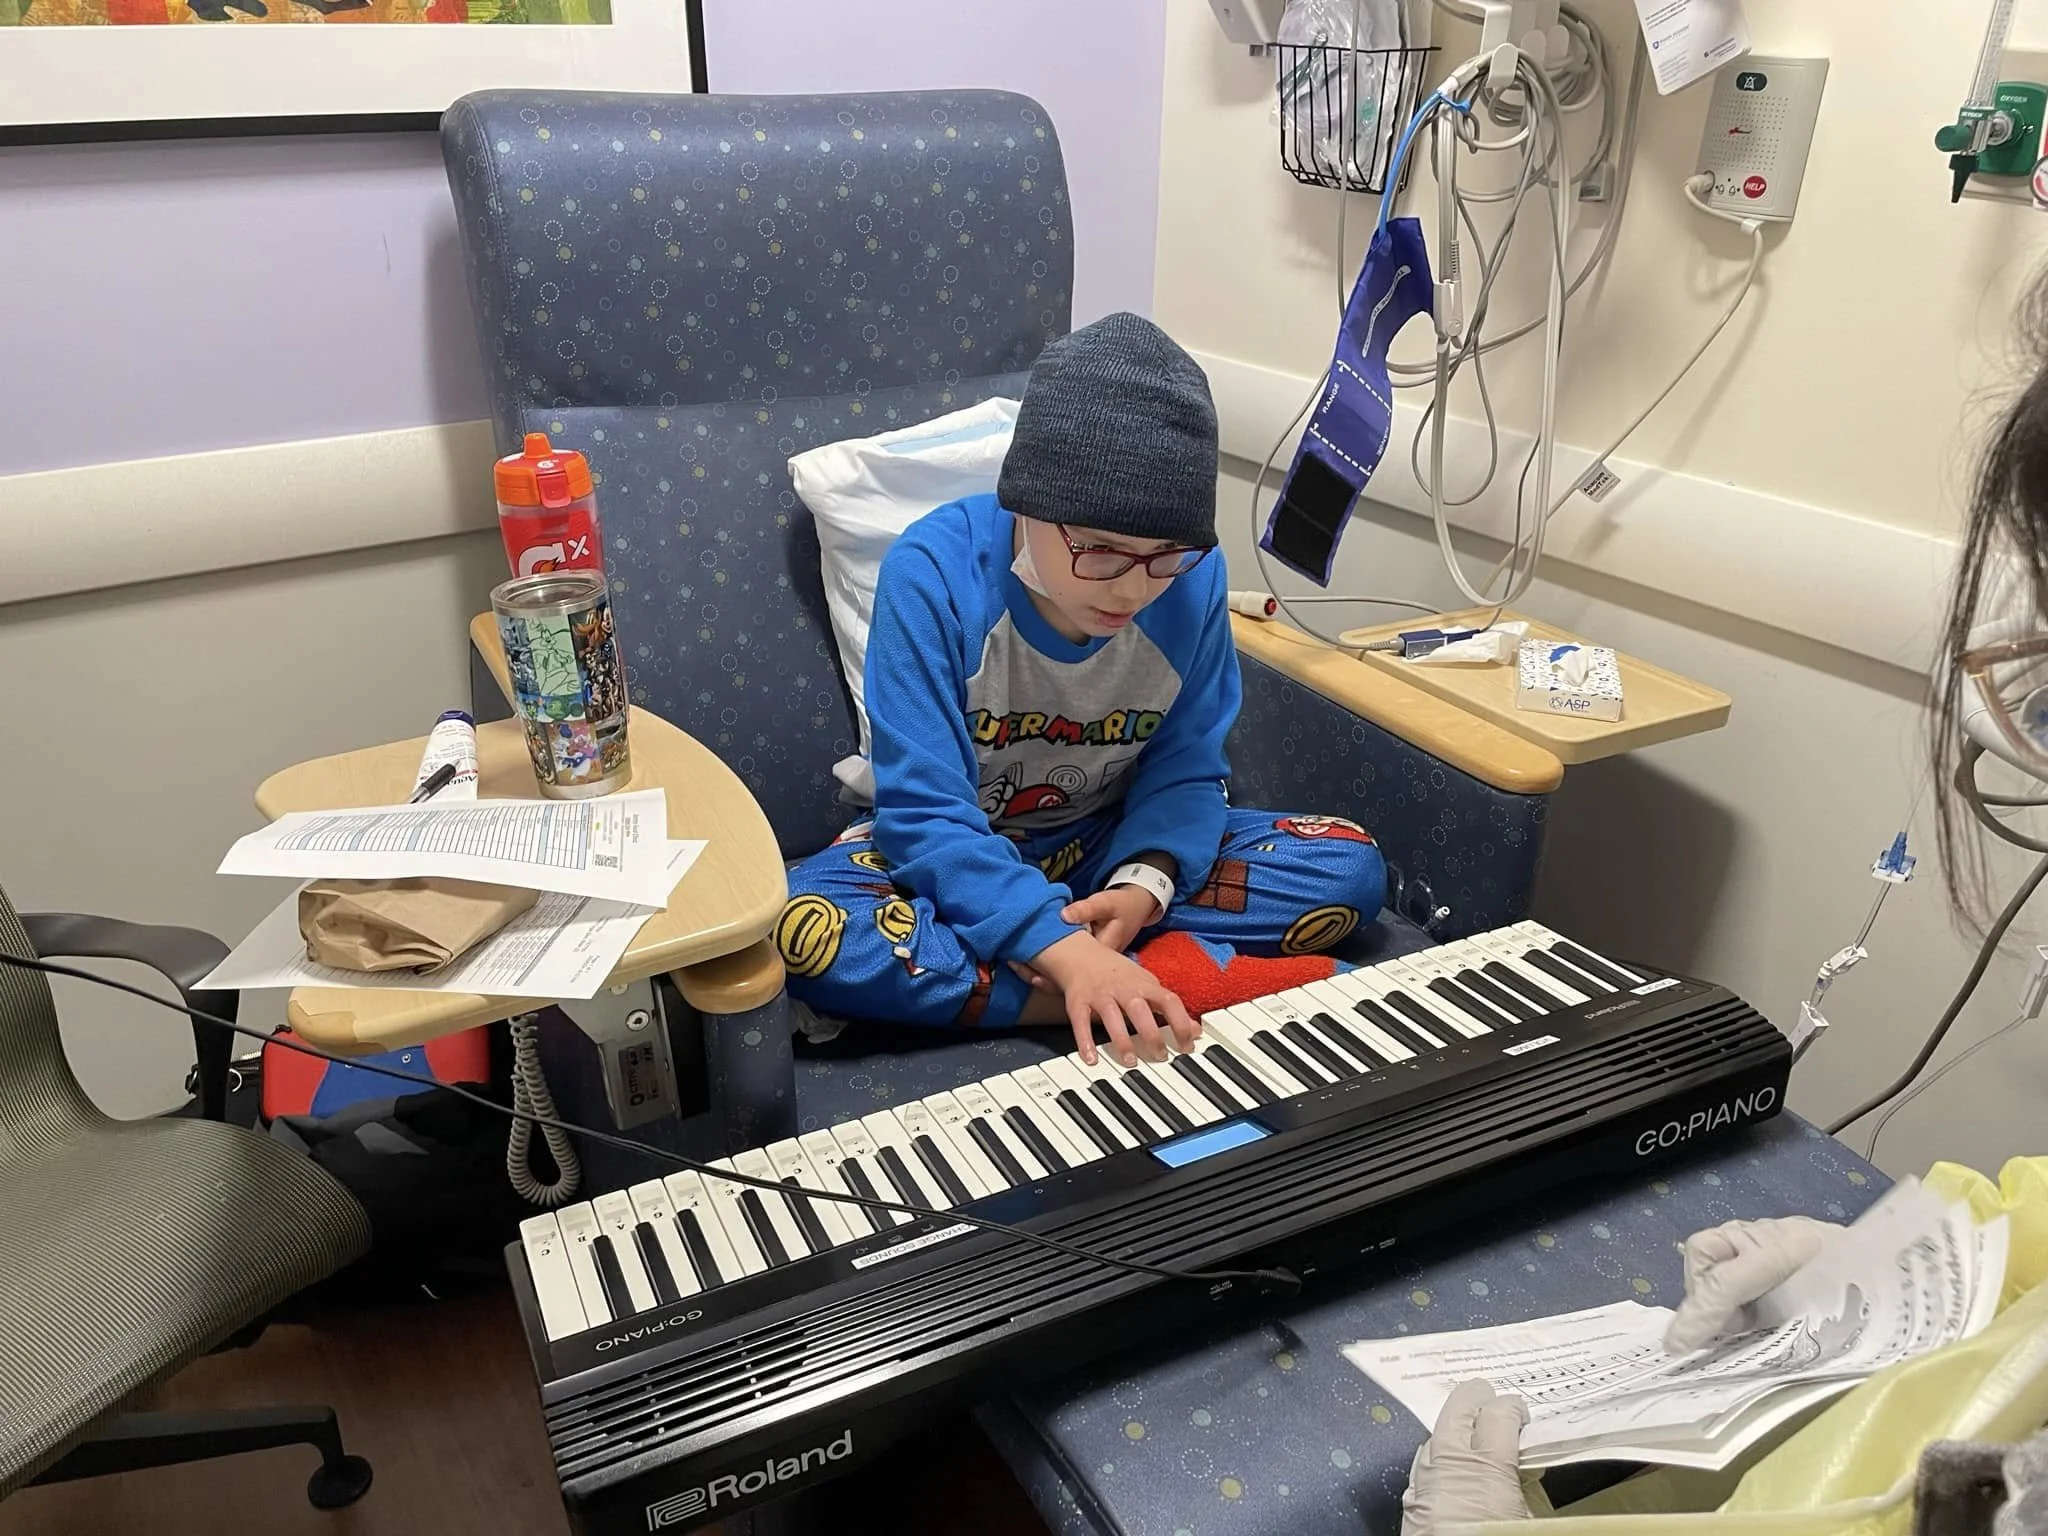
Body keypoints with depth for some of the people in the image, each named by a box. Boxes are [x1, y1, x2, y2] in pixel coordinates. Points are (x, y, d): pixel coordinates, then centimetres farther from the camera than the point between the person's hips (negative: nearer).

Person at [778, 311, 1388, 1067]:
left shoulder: (1193, 578, -15)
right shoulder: (934, 572, -25)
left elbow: (1185, 767, -5)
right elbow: (924, 814, -27)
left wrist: (1143, 886, -27)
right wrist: (1064, 948, -41)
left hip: (1109, 844, 3)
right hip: (953, 855, -2)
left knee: (1349, 868, -14)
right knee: (806, 931, -35)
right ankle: (1177, 974, -29)